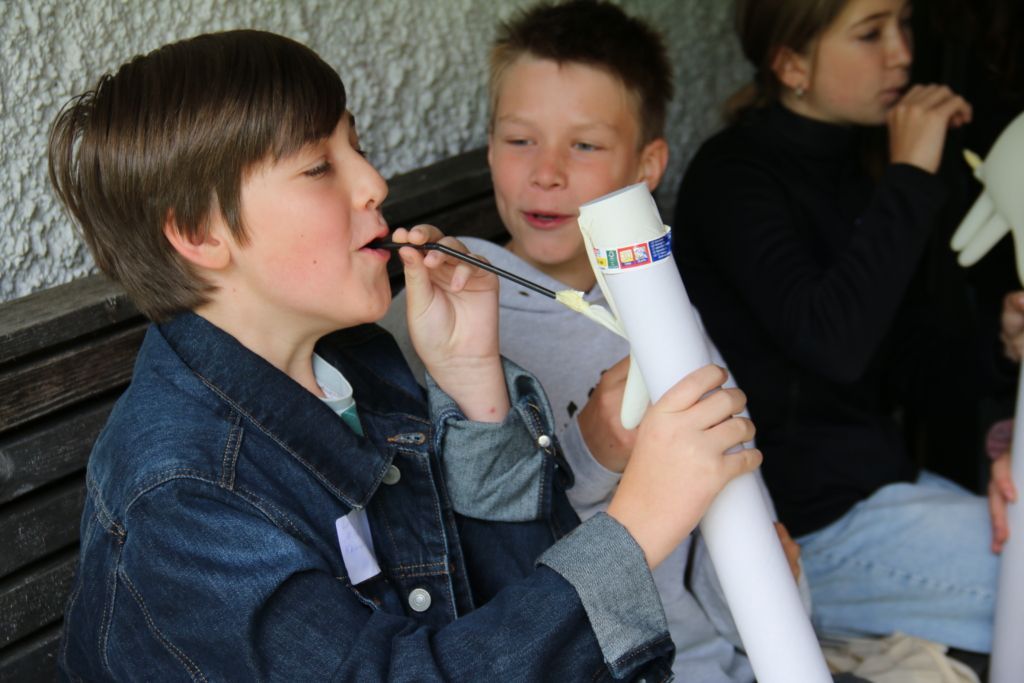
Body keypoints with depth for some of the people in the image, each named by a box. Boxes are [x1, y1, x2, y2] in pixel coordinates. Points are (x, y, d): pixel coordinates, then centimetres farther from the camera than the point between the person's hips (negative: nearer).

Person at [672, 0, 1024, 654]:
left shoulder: (859, 165, 11)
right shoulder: (733, 177, -13)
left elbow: (906, 369, 10)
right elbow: (831, 342, -30)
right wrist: (910, 177, -24)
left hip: (875, 474, 8)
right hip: (802, 527, -8)